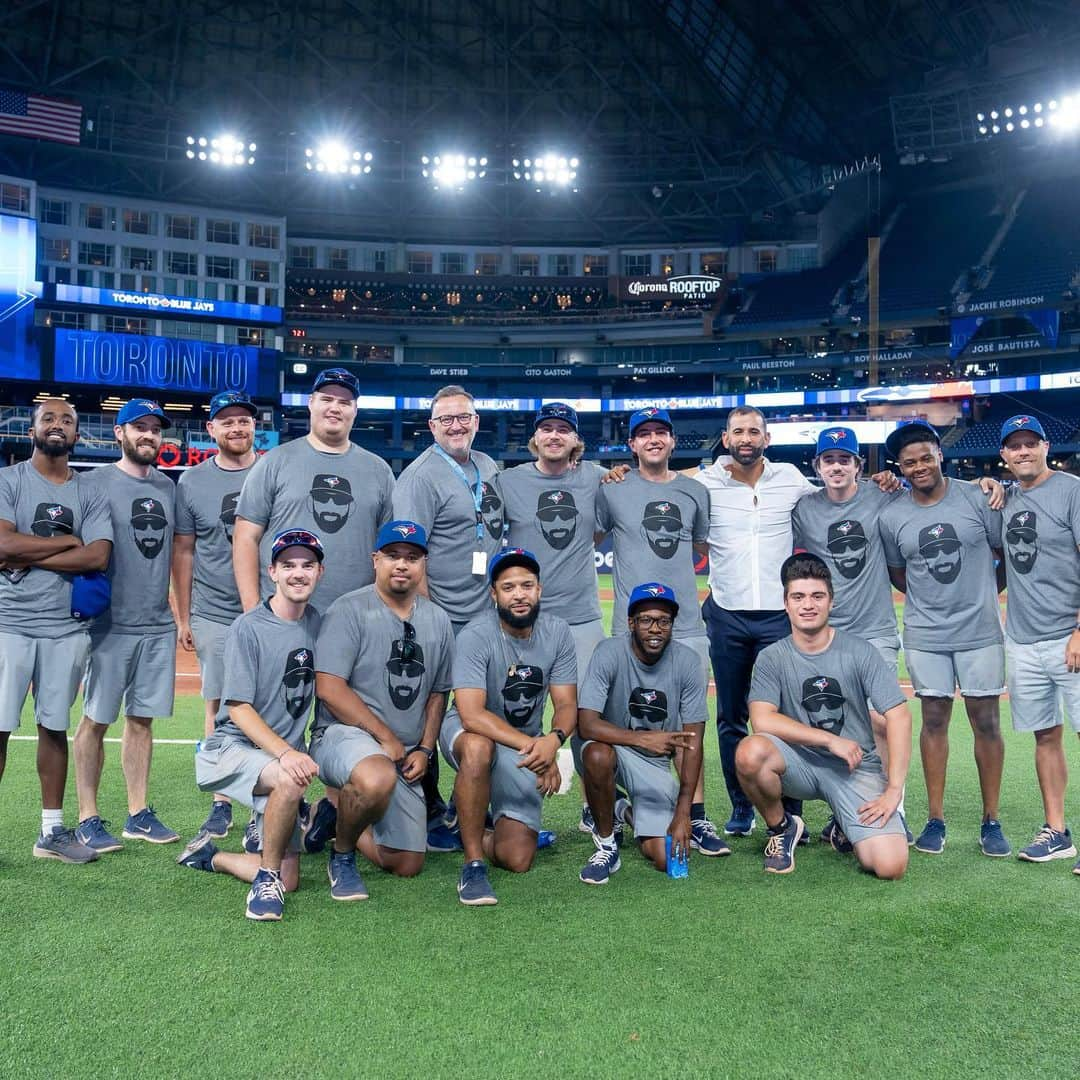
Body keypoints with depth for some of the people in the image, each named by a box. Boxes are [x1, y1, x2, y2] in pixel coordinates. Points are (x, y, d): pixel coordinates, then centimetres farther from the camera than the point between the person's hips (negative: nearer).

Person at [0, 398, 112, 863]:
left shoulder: (90, 495, 9)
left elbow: (97, 557, -6)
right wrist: (67, 540, -5)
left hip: (67, 629, 3)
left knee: (55, 728, 9)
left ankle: (52, 829, 18)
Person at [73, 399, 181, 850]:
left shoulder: (167, 488, 14)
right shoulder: (93, 483, -2)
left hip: (158, 626, 5)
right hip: (110, 623, -5)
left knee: (142, 718, 11)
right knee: (96, 719, 2)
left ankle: (138, 813, 20)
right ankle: (88, 818, 12)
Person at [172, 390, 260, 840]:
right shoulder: (192, 482, 5)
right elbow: (183, 552, 7)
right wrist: (183, 617, 4)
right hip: (214, 615, 1)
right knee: (218, 705, 5)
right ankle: (221, 803, 15)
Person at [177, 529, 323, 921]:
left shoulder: (318, 624, 6)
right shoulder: (247, 628, -10)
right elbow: (239, 709, -15)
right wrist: (285, 752, -29)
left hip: (284, 753, 5)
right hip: (232, 747, -5)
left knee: (288, 880, -4)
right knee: (290, 779, -39)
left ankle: (209, 855, 22)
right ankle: (266, 875, -16)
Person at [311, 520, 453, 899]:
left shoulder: (438, 621, 10)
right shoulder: (349, 610, -7)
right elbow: (329, 688, -14)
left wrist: (424, 749, 3)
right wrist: (386, 738, -15)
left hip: (406, 754, 6)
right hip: (342, 733, -6)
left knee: (407, 865, 3)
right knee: (378, 778, -41)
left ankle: (338, 813, 29)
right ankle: (342, 855, -9)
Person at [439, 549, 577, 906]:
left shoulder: (557, 632, -10)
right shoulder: (475, 636, -22)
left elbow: (567, 706, -10)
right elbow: (472, 715, -31)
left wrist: (553, 739, -33)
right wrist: (531, 744, -40)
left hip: (525, 747, 4)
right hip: (467, 731, -3)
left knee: (517, 859, -8)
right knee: (479, 747, -42)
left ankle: (467, 832, 26)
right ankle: (473, 865, -27)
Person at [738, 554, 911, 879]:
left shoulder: (859, 651, -4)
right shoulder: (772, 658, -2)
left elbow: (899, 716, -8)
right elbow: (762, 720, -15)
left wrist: (894, 790, -14)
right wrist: (831, 740, -19)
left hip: (856, 769, 0)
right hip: (800, 763, 0)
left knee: (891, 866, -19)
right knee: (750, 752, -34)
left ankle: (844, 828, 18)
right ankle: (780, 827, -1)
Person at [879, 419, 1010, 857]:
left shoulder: (978, 498, -5)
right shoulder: (891, 516, -2)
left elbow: (1008, 553, 5)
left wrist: (986, 595, 7)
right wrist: (928, 601, 5)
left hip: (980, 631, 0)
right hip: (925, 636, 1)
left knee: (986, 721, 4)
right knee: (934, 720, 7)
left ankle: (991, 821, 16)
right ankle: (935, 819, 16)